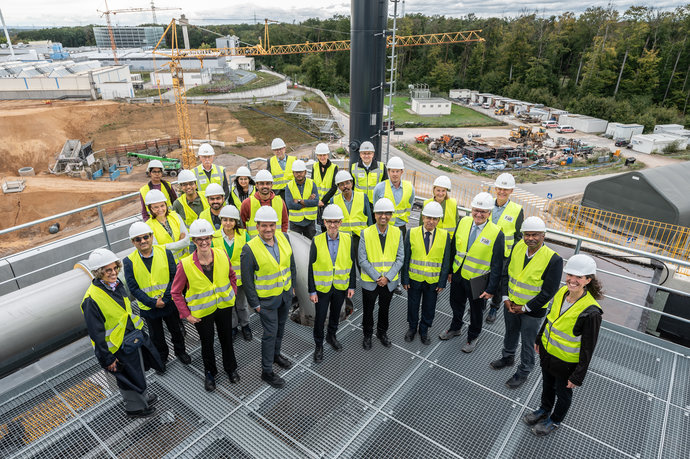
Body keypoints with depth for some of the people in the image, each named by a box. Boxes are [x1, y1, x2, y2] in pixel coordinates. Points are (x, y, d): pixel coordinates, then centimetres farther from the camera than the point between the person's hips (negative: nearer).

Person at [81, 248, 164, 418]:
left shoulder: (116, 284, -3)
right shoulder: (92, 299, -28)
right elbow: (96, 333, -22)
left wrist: (139, 331, 19)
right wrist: (107, 359, -16)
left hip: (134, 337, 8)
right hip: (119, 348, -8)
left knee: (139, 371, 26)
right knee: (129, 378, 13)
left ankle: (142, 397, 50)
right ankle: (135, 407, 37)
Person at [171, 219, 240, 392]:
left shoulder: (222, 255, -13)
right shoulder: (185, 265, -21)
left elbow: (231, 276, 7)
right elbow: (176, 292, -9)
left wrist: (232, 295, 4)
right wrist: (186, 314, -9)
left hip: (224, 306, 2)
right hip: (202, 312, -2)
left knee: (227, 339, 20)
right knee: (207, 343, 17)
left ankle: (231, 368, 45)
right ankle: (210, 372, 44)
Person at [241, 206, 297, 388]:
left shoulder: (283, 237, -8)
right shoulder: (250, 249, -23)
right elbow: (247, 279, -14)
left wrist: (292, 284, 12)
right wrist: (255, 303, -11)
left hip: (286, 294, 6)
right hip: (267, 299, -5)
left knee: (280, 327, 23)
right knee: (270, 333, 4)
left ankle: (276, 354, 48)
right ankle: (267, 371, 22)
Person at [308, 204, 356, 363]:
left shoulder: (348, 240, -8)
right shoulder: (317, 241, -15)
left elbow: (352, 265, 0)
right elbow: (311, 268, -9)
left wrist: (352, 286, 1)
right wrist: (312, 291, -9)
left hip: (341, 287, 2)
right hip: (322, 288, -2)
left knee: (335, 314, 22)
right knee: (320, 317, 10)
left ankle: (332, 336, 48)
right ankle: (319, 346, 32)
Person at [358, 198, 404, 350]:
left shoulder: (397, 233, -7)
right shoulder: (366, 233, -14)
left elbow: (400, 258, -4)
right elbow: (362, 260, -12)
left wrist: (387, 277, -14)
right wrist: (377, 277, -17)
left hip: (389, 281, 2)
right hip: (369, 281, -2)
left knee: (384, 309, 21)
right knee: (368, 310, 15)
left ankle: (382, 333, 45)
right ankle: (367, 335, 39)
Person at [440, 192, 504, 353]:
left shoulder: (496, 233, -19)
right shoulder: (463, 222, -8)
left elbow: (497, 265, -13)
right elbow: (453, 248, 4)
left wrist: (491, 289, -12)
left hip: (477, 279, -3)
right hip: (458, 275, 4)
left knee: (476, 310, 18)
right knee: (456, 304, 24)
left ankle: (473, 336, 43)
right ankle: (455, 328, 51)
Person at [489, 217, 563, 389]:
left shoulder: (553, 259, -25)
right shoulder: (518, 246, -10)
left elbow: (549, 291, -20)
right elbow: (506, 272, 1)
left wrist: (525, 308, -15)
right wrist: (506, 298, -5)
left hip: (532, 310, -5)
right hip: (511, 304, 5)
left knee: (528, 343, 15)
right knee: (510, 333, 27)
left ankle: (524, 372, 38)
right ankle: (508, 357, 53)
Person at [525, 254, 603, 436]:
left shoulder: (590, 312, -31)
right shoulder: (562, 292, -12)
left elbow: (588, 348, -21)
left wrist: (578, 376, -14)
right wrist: (539, 338, 16)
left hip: (566, 362, -5)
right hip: (547, 351, 6)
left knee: (563, 393, 22)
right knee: (547, 385, 28)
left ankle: (555, 420, 47)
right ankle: (544, 410, 54)